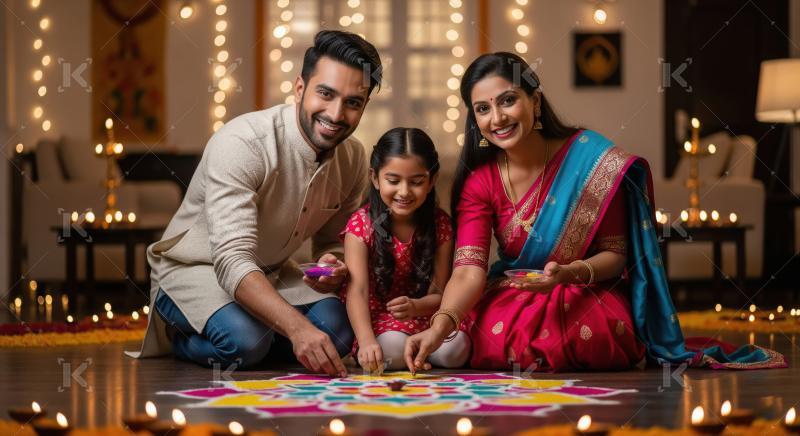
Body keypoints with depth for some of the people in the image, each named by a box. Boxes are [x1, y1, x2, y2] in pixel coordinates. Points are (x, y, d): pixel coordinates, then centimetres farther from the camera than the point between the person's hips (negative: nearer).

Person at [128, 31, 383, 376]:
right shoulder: (241, 143, -30)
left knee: (337, 328, -21)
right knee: (247, 340, -35)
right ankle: (179, 334, 0)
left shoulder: (353, 158, -7)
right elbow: (232, 260, -38)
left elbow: (333, 242, 8)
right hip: (195, 268, -6)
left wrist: (331, 268, -19)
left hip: (270, 274, 7)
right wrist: (297, 327, -52)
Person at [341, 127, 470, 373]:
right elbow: (357, 291, -25)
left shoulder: (439, 224, -5)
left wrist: (415, 306, -29)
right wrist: (366, 341, -43)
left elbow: (439, 292, -4)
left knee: (455, 349, -26)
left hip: (421, 314, 3)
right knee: (393, 348, -34)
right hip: (378, 317, -3)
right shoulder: (361, 225, -13)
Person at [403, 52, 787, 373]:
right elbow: (469, 270, -18)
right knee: (491, 334, -32)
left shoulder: (592, 160, -13)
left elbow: (615, 255, -7)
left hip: (589, 299, -2)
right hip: (515, 301, 2)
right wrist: (439, 326, -38)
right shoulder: (479, 181, -6)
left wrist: (569, 272, -29)